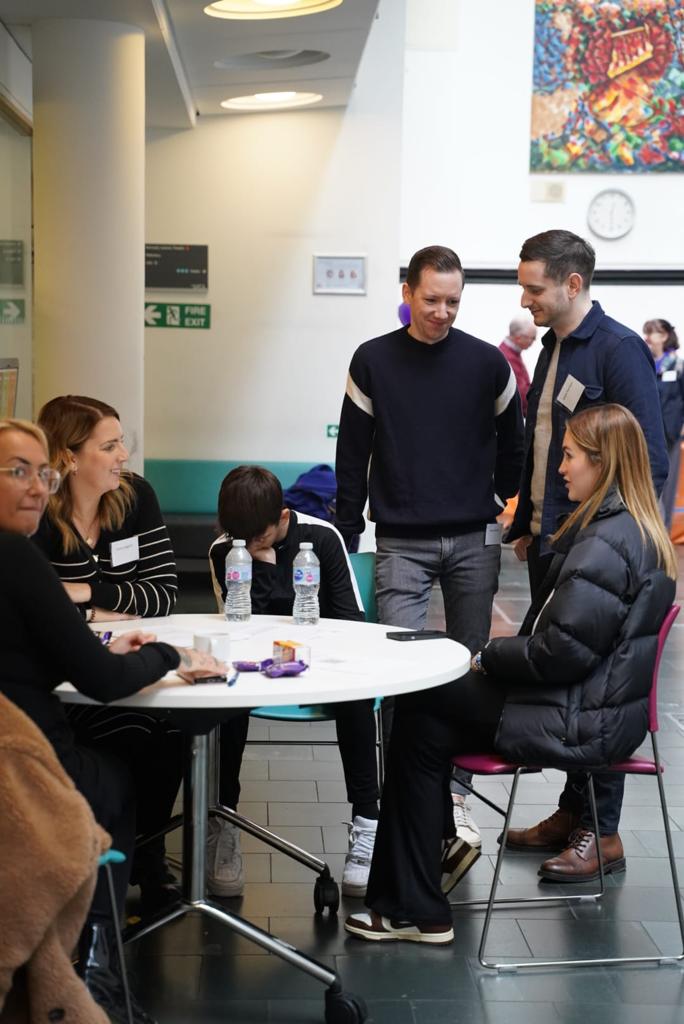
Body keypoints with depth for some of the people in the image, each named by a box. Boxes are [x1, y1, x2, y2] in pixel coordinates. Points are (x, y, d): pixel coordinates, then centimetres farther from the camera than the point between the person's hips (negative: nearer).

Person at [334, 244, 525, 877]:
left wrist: (499, 508, 13)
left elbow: (512, 445, 14)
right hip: (402, 542, -1)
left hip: (474, 540, 1)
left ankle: (454, 793, 16)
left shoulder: (488, 364, 2)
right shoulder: (373, 362, 2)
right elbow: (352, 454, 5)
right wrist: (347, 535, 3)